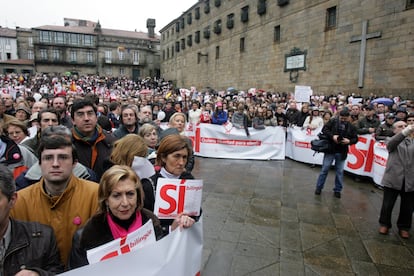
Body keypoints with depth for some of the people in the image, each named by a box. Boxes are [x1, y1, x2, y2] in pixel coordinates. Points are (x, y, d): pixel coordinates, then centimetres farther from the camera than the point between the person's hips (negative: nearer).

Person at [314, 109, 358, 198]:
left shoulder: (351, 127, 4)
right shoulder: (333, 121, -3)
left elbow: (355, 139, 7)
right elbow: (324, 129, -7)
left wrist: (349, 141, -15)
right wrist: (332, 136, -20)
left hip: (342, 152, 2)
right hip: (330, 150, -2)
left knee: (339, 171, 9)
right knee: (325, 169, 4)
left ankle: (337, 190, 21)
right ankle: (319, 187, 16)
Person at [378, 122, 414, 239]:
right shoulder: (393, 141, 4)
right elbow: (391, 144, -20)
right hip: (393, 178, -3)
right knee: (387, 204, 6)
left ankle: (404, 227, 30)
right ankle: (384, 224, 25)